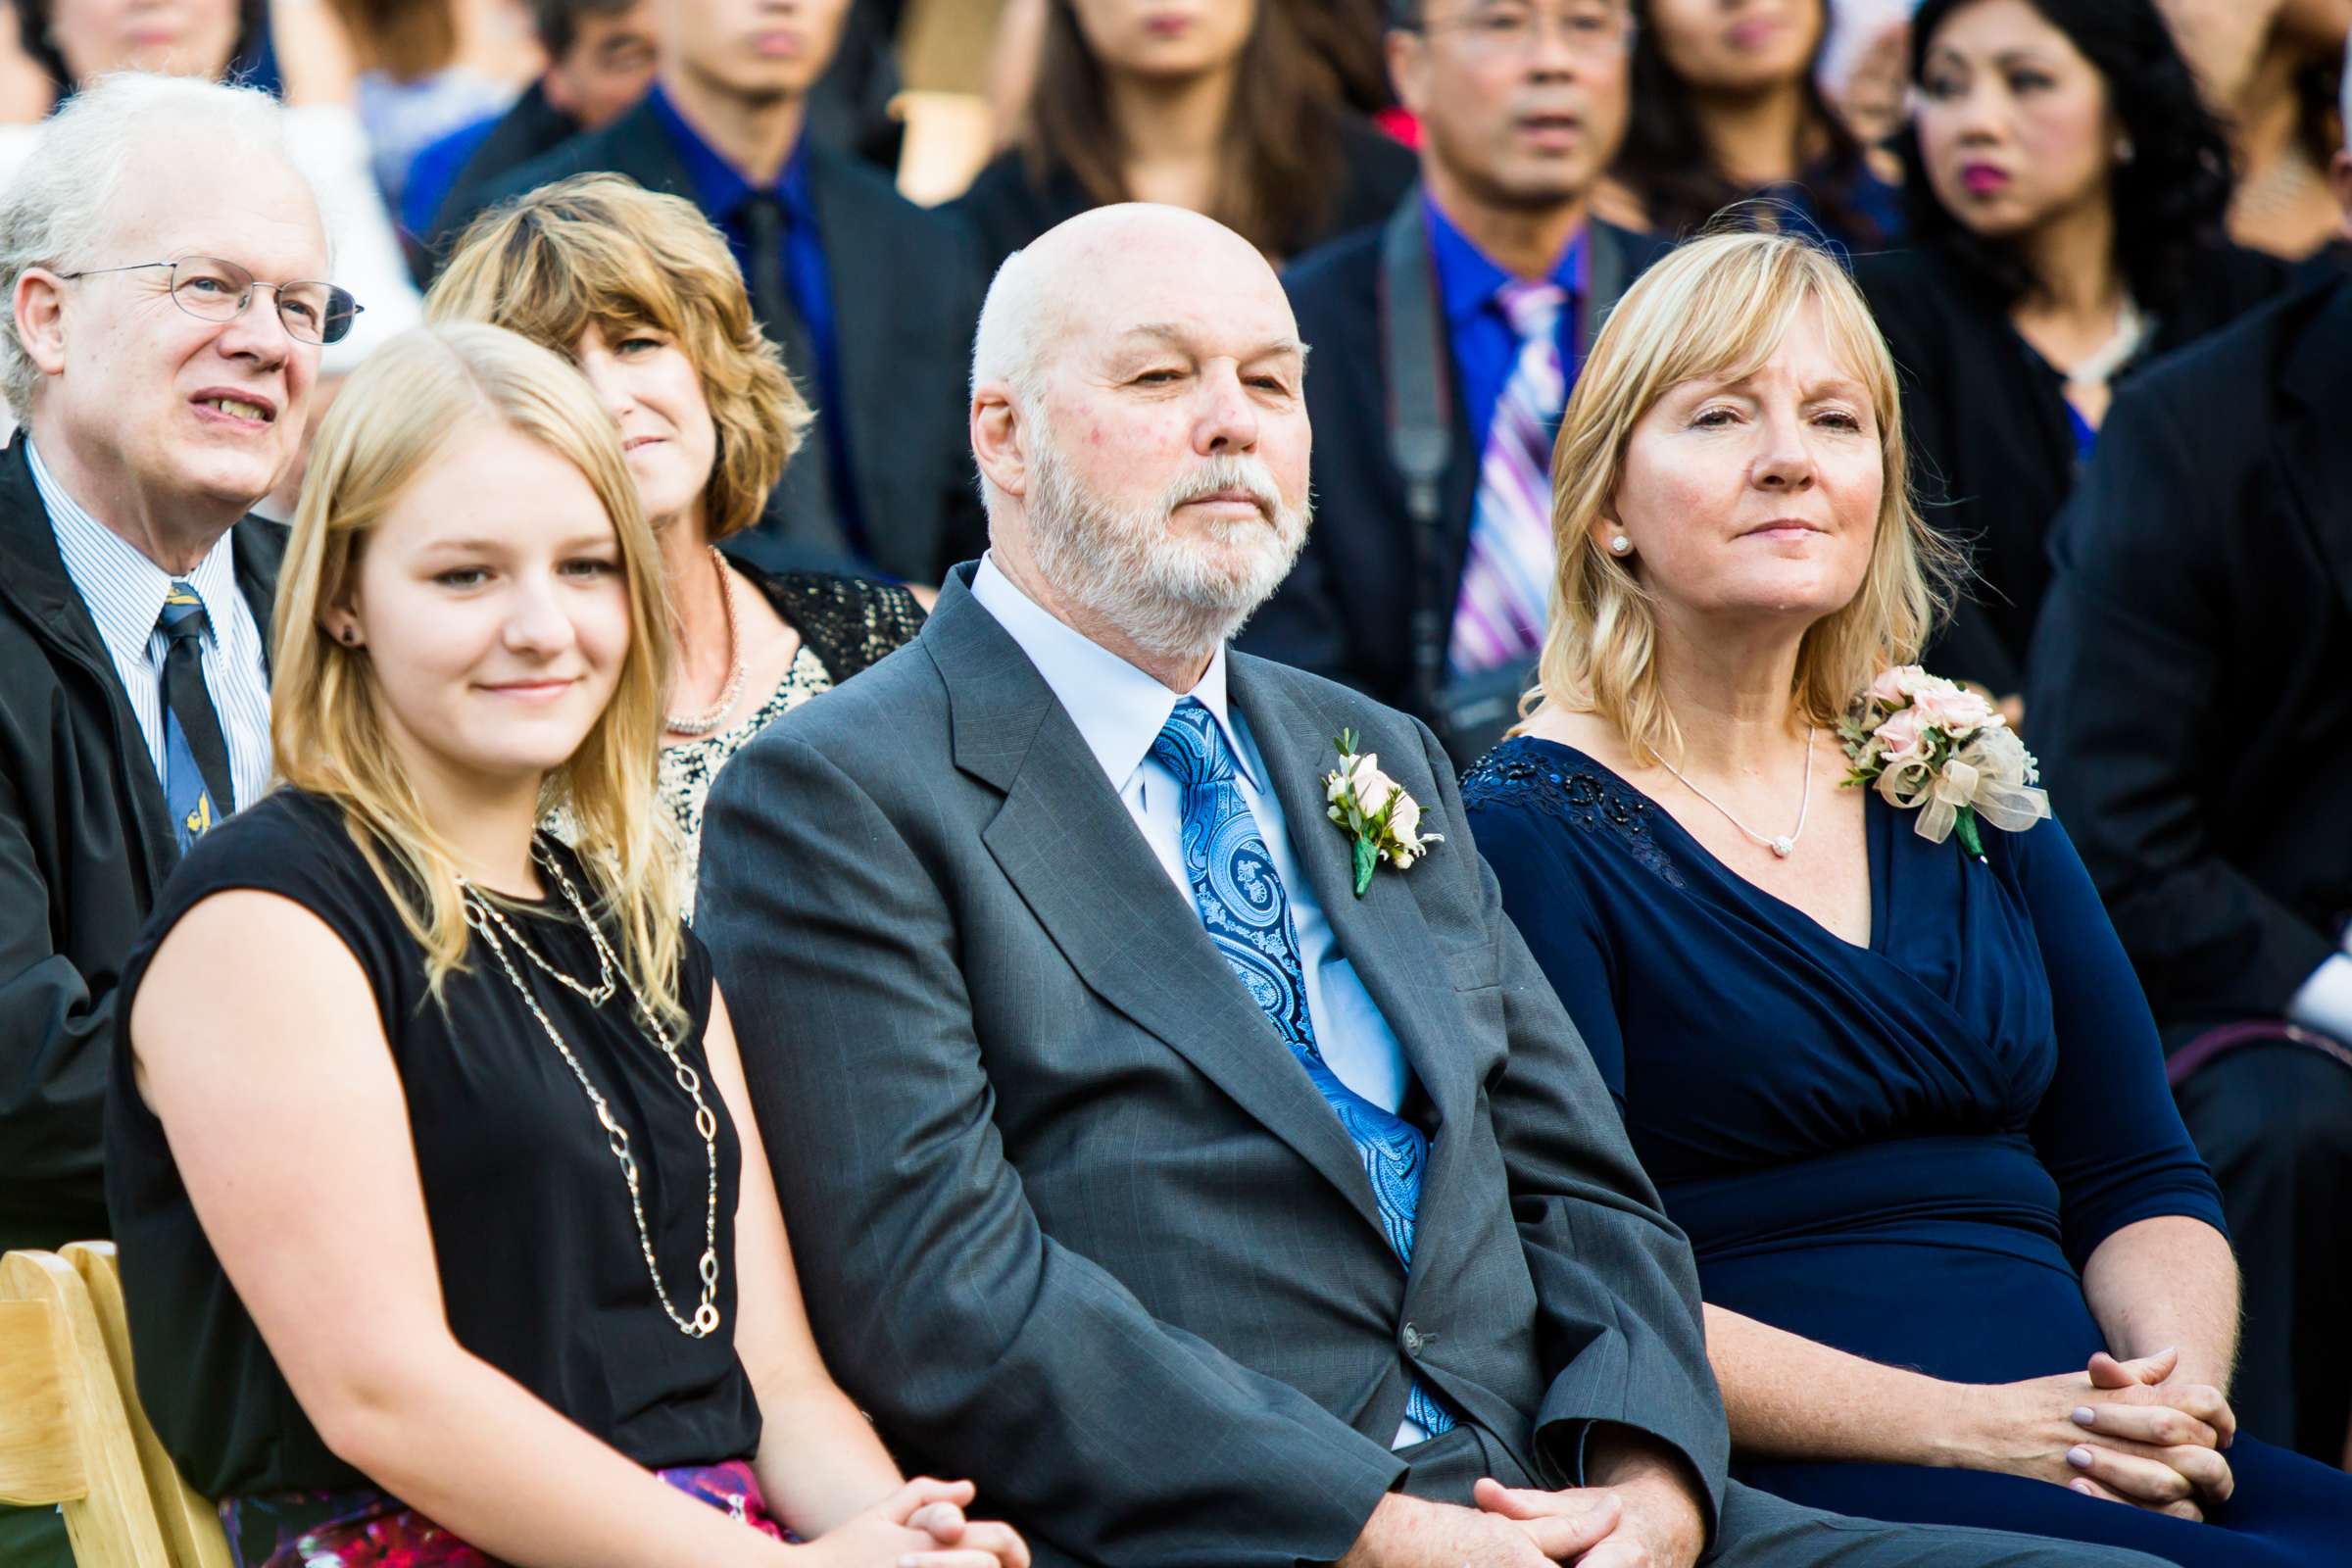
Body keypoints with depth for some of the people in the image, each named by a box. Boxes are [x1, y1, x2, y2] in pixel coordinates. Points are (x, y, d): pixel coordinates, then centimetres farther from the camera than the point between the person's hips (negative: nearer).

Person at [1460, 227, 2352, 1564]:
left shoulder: (1960, 779, 19)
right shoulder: (1529, 830, 0)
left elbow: (2140, 1183, 19)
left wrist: (2177, 1380, -4)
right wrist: (1962, 1423, -17)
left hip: (2079, 1448, 6)